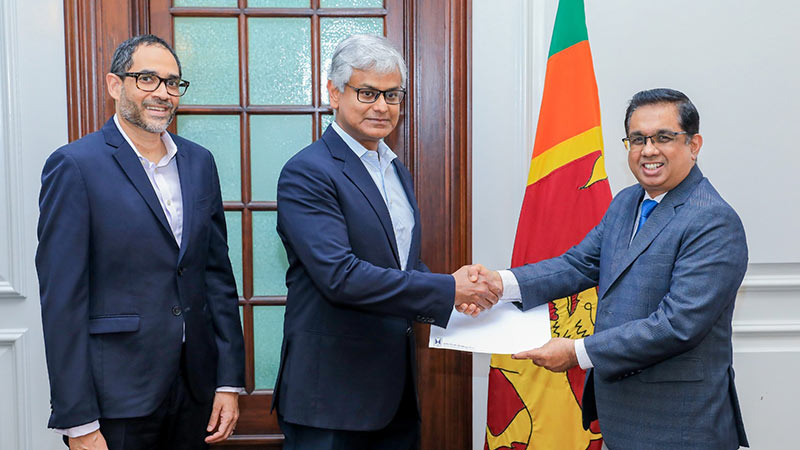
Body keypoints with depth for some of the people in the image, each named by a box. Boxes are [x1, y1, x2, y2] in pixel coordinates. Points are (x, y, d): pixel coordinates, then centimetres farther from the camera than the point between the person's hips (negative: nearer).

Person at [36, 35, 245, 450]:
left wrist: (229, 381, 5)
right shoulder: (75, 166, -9)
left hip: (194, 391, 5)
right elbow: (62, 301, -11)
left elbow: (217, 272, 8)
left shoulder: (199, 162, 7)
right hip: (116, 400, -5)